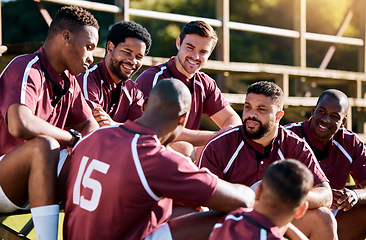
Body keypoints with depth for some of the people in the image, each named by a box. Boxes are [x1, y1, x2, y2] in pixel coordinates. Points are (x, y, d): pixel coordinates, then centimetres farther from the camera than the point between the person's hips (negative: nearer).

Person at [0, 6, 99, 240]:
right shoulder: (26, 69, -18)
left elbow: (90, 126, 17)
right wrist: (71, 138, -21)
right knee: (44, 145, -35)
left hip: (25, 186, 9)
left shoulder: (69, 81, 10)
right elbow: (20, 125, -36)